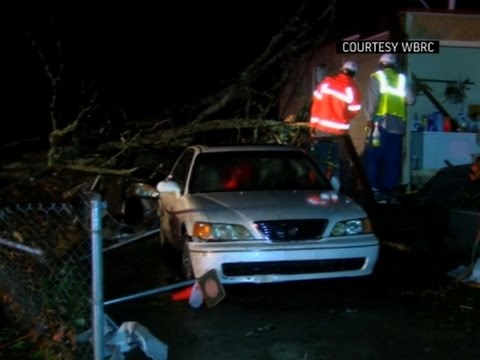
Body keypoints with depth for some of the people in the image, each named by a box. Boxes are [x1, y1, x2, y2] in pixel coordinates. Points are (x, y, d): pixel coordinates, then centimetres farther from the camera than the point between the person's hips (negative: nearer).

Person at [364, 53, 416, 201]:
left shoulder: (376, 77, 6)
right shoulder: (401, 79, 16)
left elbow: (372, 98, -7)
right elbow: (411, 100, 9)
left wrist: (369, 118, -6)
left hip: (381, 121, -4)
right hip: (398, 123, 4)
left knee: (373, 155, -3)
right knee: (393, 158, 5)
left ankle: (373, 189, -11)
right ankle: (389, 190, 4)